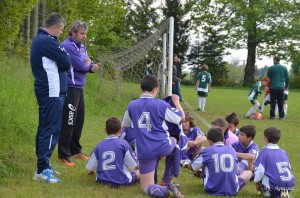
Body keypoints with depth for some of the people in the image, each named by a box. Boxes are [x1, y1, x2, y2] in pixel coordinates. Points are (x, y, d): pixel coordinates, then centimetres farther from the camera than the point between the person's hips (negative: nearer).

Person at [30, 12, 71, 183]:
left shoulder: (40, 39, 15)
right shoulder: (47, 41, -18)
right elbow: (66, 63, -16)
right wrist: (65, 57, 3)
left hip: (46, 91, 11)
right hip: (52, 92, -11)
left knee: (45, 128, 15)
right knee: (51, 130, -9)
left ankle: (44, 164, 23)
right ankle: (42, 170, -8)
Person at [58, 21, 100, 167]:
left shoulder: (81, 46, 15)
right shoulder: (68, 46, -16)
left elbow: (87, 65, 15)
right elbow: (81, 66, -21)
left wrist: (93, 67, -9)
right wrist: (87, 64, 2)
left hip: (79, 88, 9)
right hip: (70, 89, -9)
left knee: (79, 121, 16)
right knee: (68, 122, -6)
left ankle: (75, 150, 29)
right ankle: (64, 155, 1)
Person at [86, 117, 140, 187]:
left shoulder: (99, 145, 4)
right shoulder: (123, 143, -5)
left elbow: (90, 167, 12)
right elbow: (134, 165, 1)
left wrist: (91, 171, 36)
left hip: (102, 180, 4)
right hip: (121, 181, -4)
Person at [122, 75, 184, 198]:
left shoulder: (132, 105, 0)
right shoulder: (161, 104, -8)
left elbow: (124, 125, 17)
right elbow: (181, 118, 4)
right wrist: (177, 102, 21)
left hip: (144, 152, 1)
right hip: (163, 146, 0)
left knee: (146, 187, 8)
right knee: (174, 140, 37)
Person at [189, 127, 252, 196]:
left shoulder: (206, 151, -5)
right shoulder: (232, 150, 5)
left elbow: (191, 167, 8)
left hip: (212, 190, -2)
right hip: (233, 190, 2)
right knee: (249, 172, 25)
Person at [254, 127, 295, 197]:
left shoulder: (264, 152, 0)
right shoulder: (283, 152, 16)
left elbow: (259, 170, -7)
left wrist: (257, 182, 12)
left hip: (275, 185, -4)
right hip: (290, 185, 5)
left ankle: (266, 190, 3)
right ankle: (284, 191, 10)